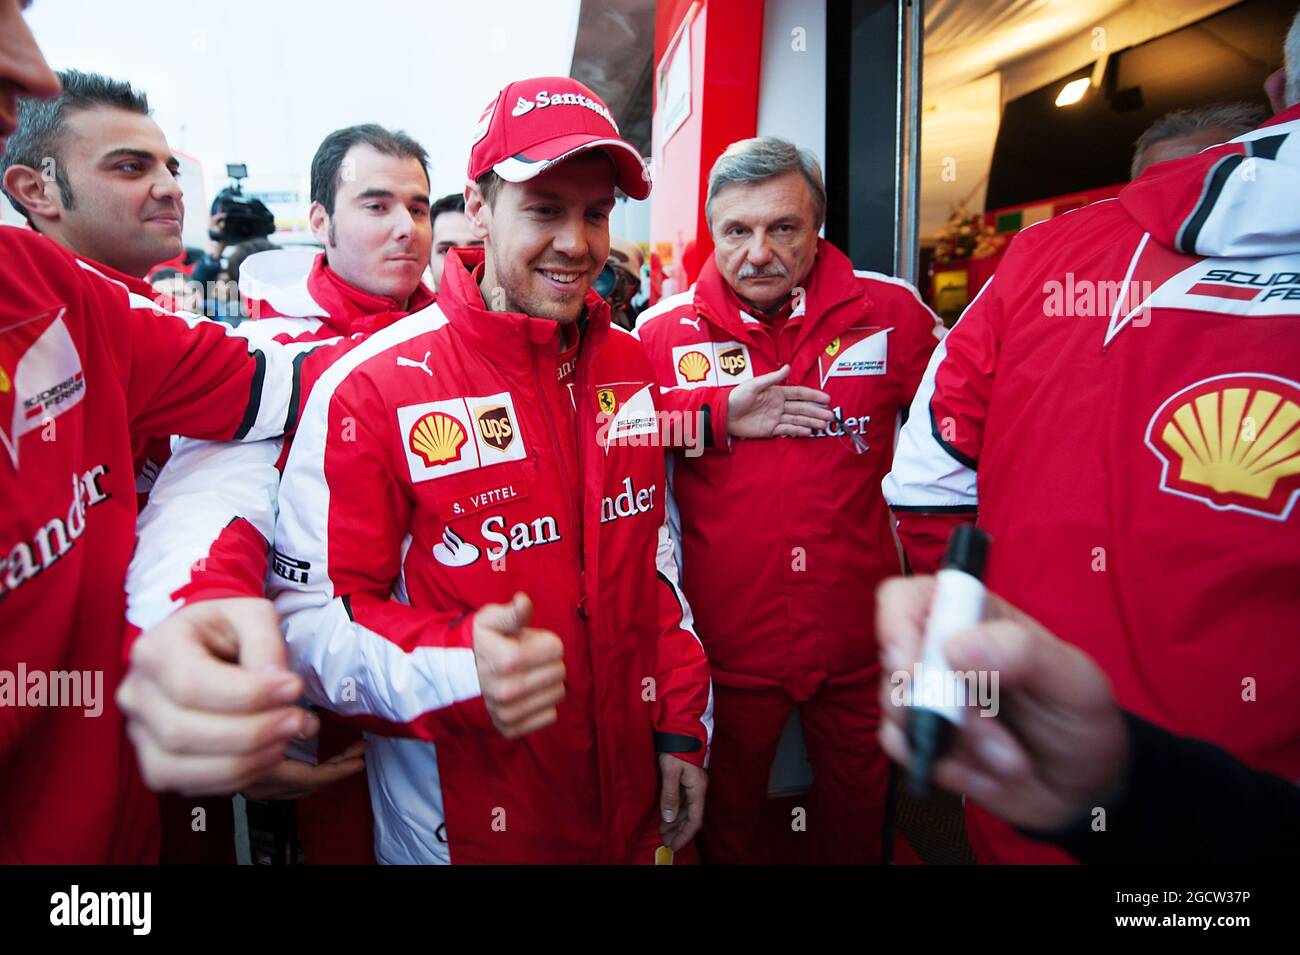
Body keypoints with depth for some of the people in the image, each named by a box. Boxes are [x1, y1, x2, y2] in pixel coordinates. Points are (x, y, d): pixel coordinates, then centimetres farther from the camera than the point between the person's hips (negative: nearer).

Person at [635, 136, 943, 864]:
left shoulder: (890, 312, -7)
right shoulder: (664, 332, -8)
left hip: (860, 640, 1)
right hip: (728, 642, 0)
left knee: (860, 823, 25)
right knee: (730, 827, 23)